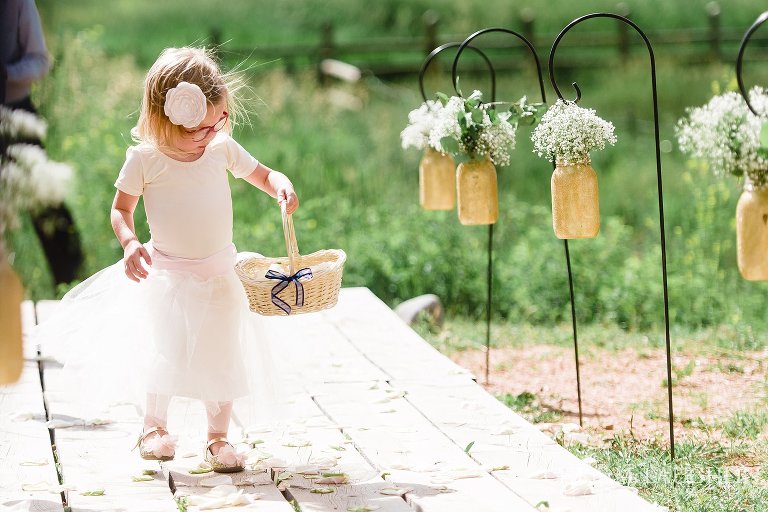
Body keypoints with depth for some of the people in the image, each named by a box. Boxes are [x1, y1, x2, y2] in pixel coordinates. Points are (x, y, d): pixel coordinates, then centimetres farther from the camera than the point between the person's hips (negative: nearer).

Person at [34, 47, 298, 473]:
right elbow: (121, 209, -4)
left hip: (219, 274, 2)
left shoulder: (222, 149, -5)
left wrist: (282, 187, -18)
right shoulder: (144, 160, -12)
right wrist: (130, 244, -22)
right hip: (167, 274, -2)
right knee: (164, 352, 0)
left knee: (223, 355, 4)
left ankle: (219, 436, 17)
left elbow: (264, 174, 5)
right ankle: (155, 426, 23)